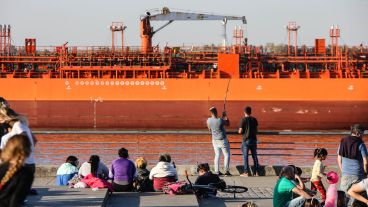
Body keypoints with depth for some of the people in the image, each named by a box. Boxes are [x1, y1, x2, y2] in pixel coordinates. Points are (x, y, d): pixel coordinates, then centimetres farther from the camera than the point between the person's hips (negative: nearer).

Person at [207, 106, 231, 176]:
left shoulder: (208, 120, -8)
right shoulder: (220, 120, -22)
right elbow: (228, 124, -3)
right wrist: (225, 116, 5)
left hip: (215, 140, 5)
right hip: (223, 140, -5)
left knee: (217, 155, 12)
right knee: (227, 155, 6)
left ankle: (217, 171, 7)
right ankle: (226, 171, 1)